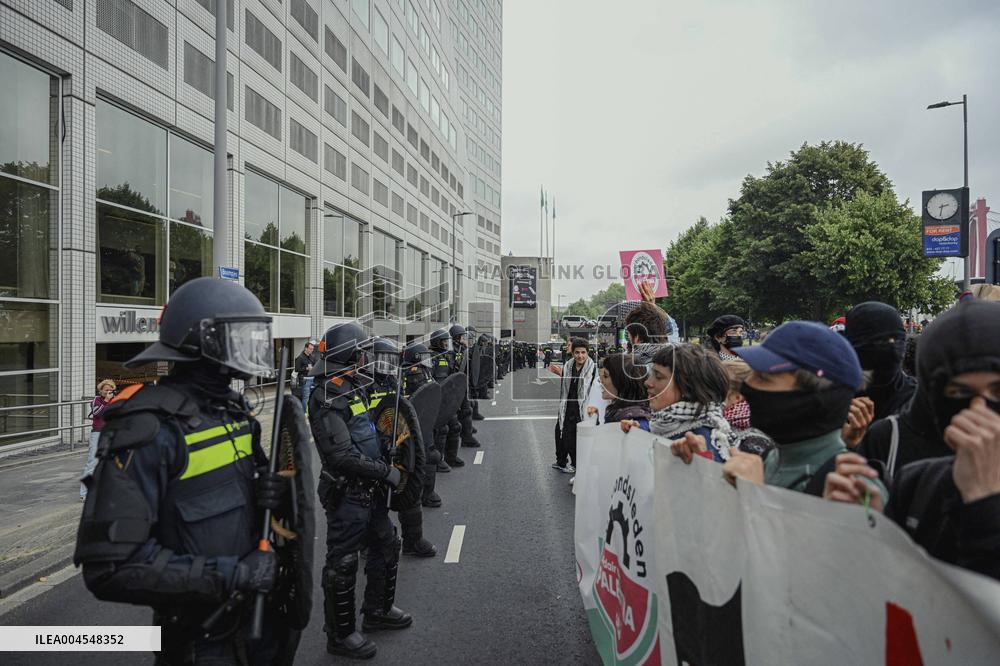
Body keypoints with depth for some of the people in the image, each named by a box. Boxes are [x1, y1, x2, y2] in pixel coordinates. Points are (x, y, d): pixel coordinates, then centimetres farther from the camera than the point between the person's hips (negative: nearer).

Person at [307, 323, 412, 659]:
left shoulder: (355, 388, 7)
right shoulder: (326, 400, -21)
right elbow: (344, 456, -27)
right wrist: (388, 473, -22)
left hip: (371, 490, 10)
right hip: (347, 495, -9)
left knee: (387, 546, 21)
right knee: (342, 565, 6)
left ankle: (378, 611, 41)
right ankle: (340, 634, 24)